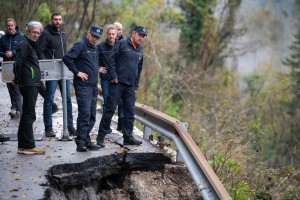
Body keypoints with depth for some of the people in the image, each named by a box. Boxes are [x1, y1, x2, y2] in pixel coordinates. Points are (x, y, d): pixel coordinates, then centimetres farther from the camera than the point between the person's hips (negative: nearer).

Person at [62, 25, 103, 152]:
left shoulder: (94, 48, 18)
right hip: (83, 86, -9)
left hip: (93, 86, 9)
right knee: (84, 114, -12)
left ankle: (86, 141, 19)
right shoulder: (80, 45, -10)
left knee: (92, 116, 11)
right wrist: (77, 72, -17)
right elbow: (66, 58, -19)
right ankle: (81, 143, -10)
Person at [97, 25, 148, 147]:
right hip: (117, 83, -7)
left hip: (130, 86, 7)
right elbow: (111, 59, -11)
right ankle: (100, 137, 1)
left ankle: (128, 137, 16)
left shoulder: (140, 50, 16)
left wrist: (136, 85, 19)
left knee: (130, 112, 8)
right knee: (110, 109, -5)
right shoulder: (122, 44, -5)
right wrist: (113, 76, -14)